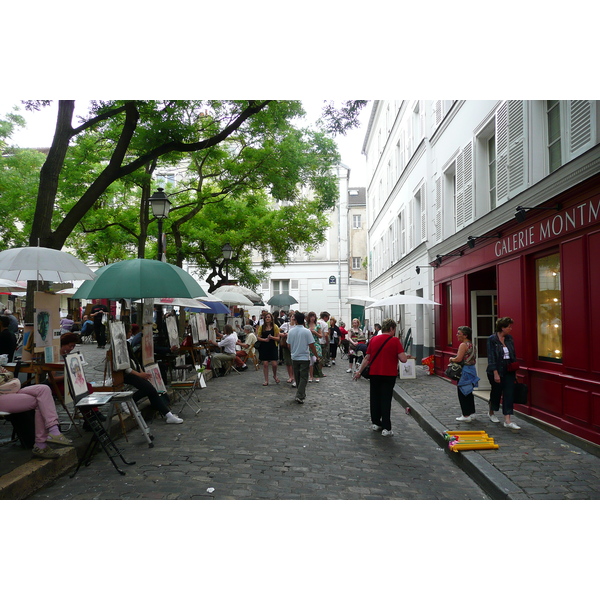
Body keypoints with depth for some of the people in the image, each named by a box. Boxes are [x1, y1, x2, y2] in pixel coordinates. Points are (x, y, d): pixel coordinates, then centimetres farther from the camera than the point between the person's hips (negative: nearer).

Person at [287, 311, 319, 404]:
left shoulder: (291, 331, -4)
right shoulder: (307, 331, -14)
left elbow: (289, 345, 7)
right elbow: (311, 345, -13)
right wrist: (316, 355, 1)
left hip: (294, 358, 4)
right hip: (304, 358, -3)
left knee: (297, 378, 16)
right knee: (303, 377, 1)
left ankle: (300, 394, 27)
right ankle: (300, 396, -7)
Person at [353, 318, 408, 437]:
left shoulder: (374, 339, 2)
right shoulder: (395, 341, -9)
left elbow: (367, 358, 5)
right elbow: (403, 359, -15)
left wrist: (359, 371, 14)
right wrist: (400, 347, 4)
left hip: (374, 374, 3)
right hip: (389, 374, -3)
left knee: (375, 398, 16)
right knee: (386, 400, 1)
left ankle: (375, 423, 24)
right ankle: (386, 428, 0)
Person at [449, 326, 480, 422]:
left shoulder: (463, 345, -17)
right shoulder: (471, 344, 11)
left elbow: (458, 359, -25)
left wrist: (451, 359, -6)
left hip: (464, 372, -9)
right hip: (472, 370, 9)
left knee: (462, 393, -1)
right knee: (469, 392, 17)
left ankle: (466, 415, 2)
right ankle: (471, 413, 25)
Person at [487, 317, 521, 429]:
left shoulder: (509, 338, 5)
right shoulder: (492, 339, -12)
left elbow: (513, 355, 12)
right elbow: (491, 357, -15)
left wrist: (515, 371, 12)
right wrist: (495, 373, -18)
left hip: (509, 371, 5)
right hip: (497, 371, -5)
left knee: (509, 394, -1)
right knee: (496, 392, 11)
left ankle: (507, 421, 1)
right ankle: (491, 413, 36)